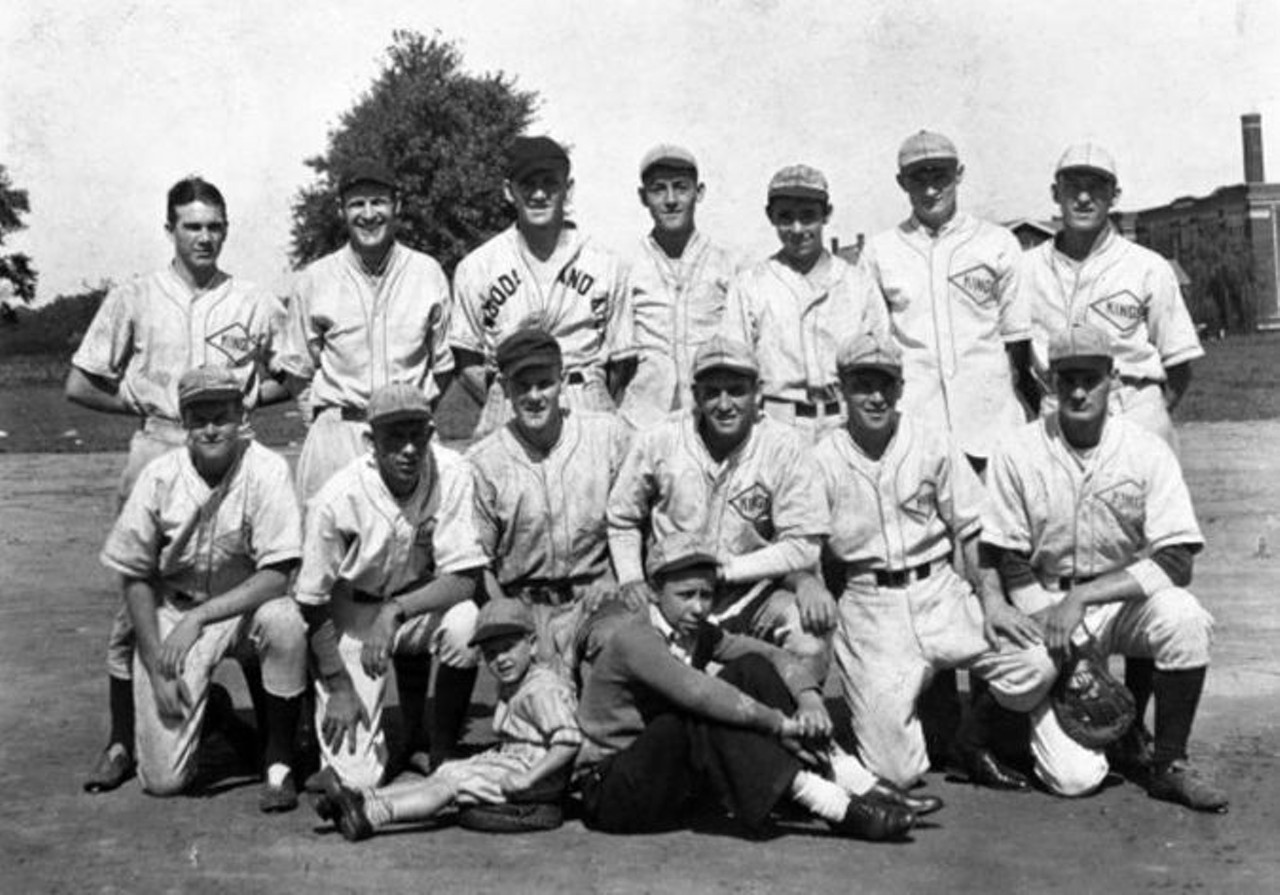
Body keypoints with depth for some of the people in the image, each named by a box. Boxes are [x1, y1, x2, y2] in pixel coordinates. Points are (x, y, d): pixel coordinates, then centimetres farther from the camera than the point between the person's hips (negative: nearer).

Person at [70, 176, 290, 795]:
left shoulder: (257, 305, 7)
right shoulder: (132, 301, 6)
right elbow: (80, 386, 8)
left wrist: (248, 395, -1)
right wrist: (143, 406, 2)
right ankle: (122, 741, 10)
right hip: (155, 452, 0)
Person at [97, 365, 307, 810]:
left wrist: (199, 618, -30)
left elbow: (276, 574, -20)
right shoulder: (159, 477, -10)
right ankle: (205, 708, 27)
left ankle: (279, 761, -15)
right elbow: (135, 578, -2)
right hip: (173, 611, 1)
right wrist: (157, 670, -9)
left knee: (284, 621, -38)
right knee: (162, 779, -10)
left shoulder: (266, 470, -15)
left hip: (246, 605, -1)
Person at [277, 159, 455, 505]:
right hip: (336, 434, 0)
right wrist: (338, 411, 2)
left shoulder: (428, 273, 6)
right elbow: (299, 370, 10)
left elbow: (443, 365, 11)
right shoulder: (312, 281, 5)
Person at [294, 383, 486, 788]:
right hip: (351, 616, -1)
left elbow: (465, 579, -20)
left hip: (420, 603, 2)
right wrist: (338, 687, -12)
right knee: (356, 776, -13)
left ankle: (442, 752, -8)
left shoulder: (452, 475, -19)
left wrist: (395, 611, -34)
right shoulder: (337, 498, -22)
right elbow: (313, 602, -11)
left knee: (465, 622, -35)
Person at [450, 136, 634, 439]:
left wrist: (593, 409, -1)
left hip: (587, 414, 1)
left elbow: (622, 362, 11)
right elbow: (466, 362, 11)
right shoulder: (475, 268, 9)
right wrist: (504, 406, -1)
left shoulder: (607, 266, 10)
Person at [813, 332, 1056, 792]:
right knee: (895, 770, -11)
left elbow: (972, 528, 5)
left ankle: (973, 737, 9)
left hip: (939, 590, 2)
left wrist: (991, 597, -7)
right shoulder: (822, 461, 2)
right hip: (868, 604, -2)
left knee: (1034, 668, -21)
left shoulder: (933, 442, 6)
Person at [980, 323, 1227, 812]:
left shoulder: (1147, 451, -6)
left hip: (1124, 602, 1)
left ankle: (1169, 763, -12)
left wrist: (1082, 597, -22)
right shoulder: (1016, 453, -6)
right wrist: (1051, 625, -17)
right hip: (1047, 611, -1)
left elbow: (1176, 562, -13)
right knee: (1074, 777, -17)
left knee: (1181, 616, -34)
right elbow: (1011, 567, -4)